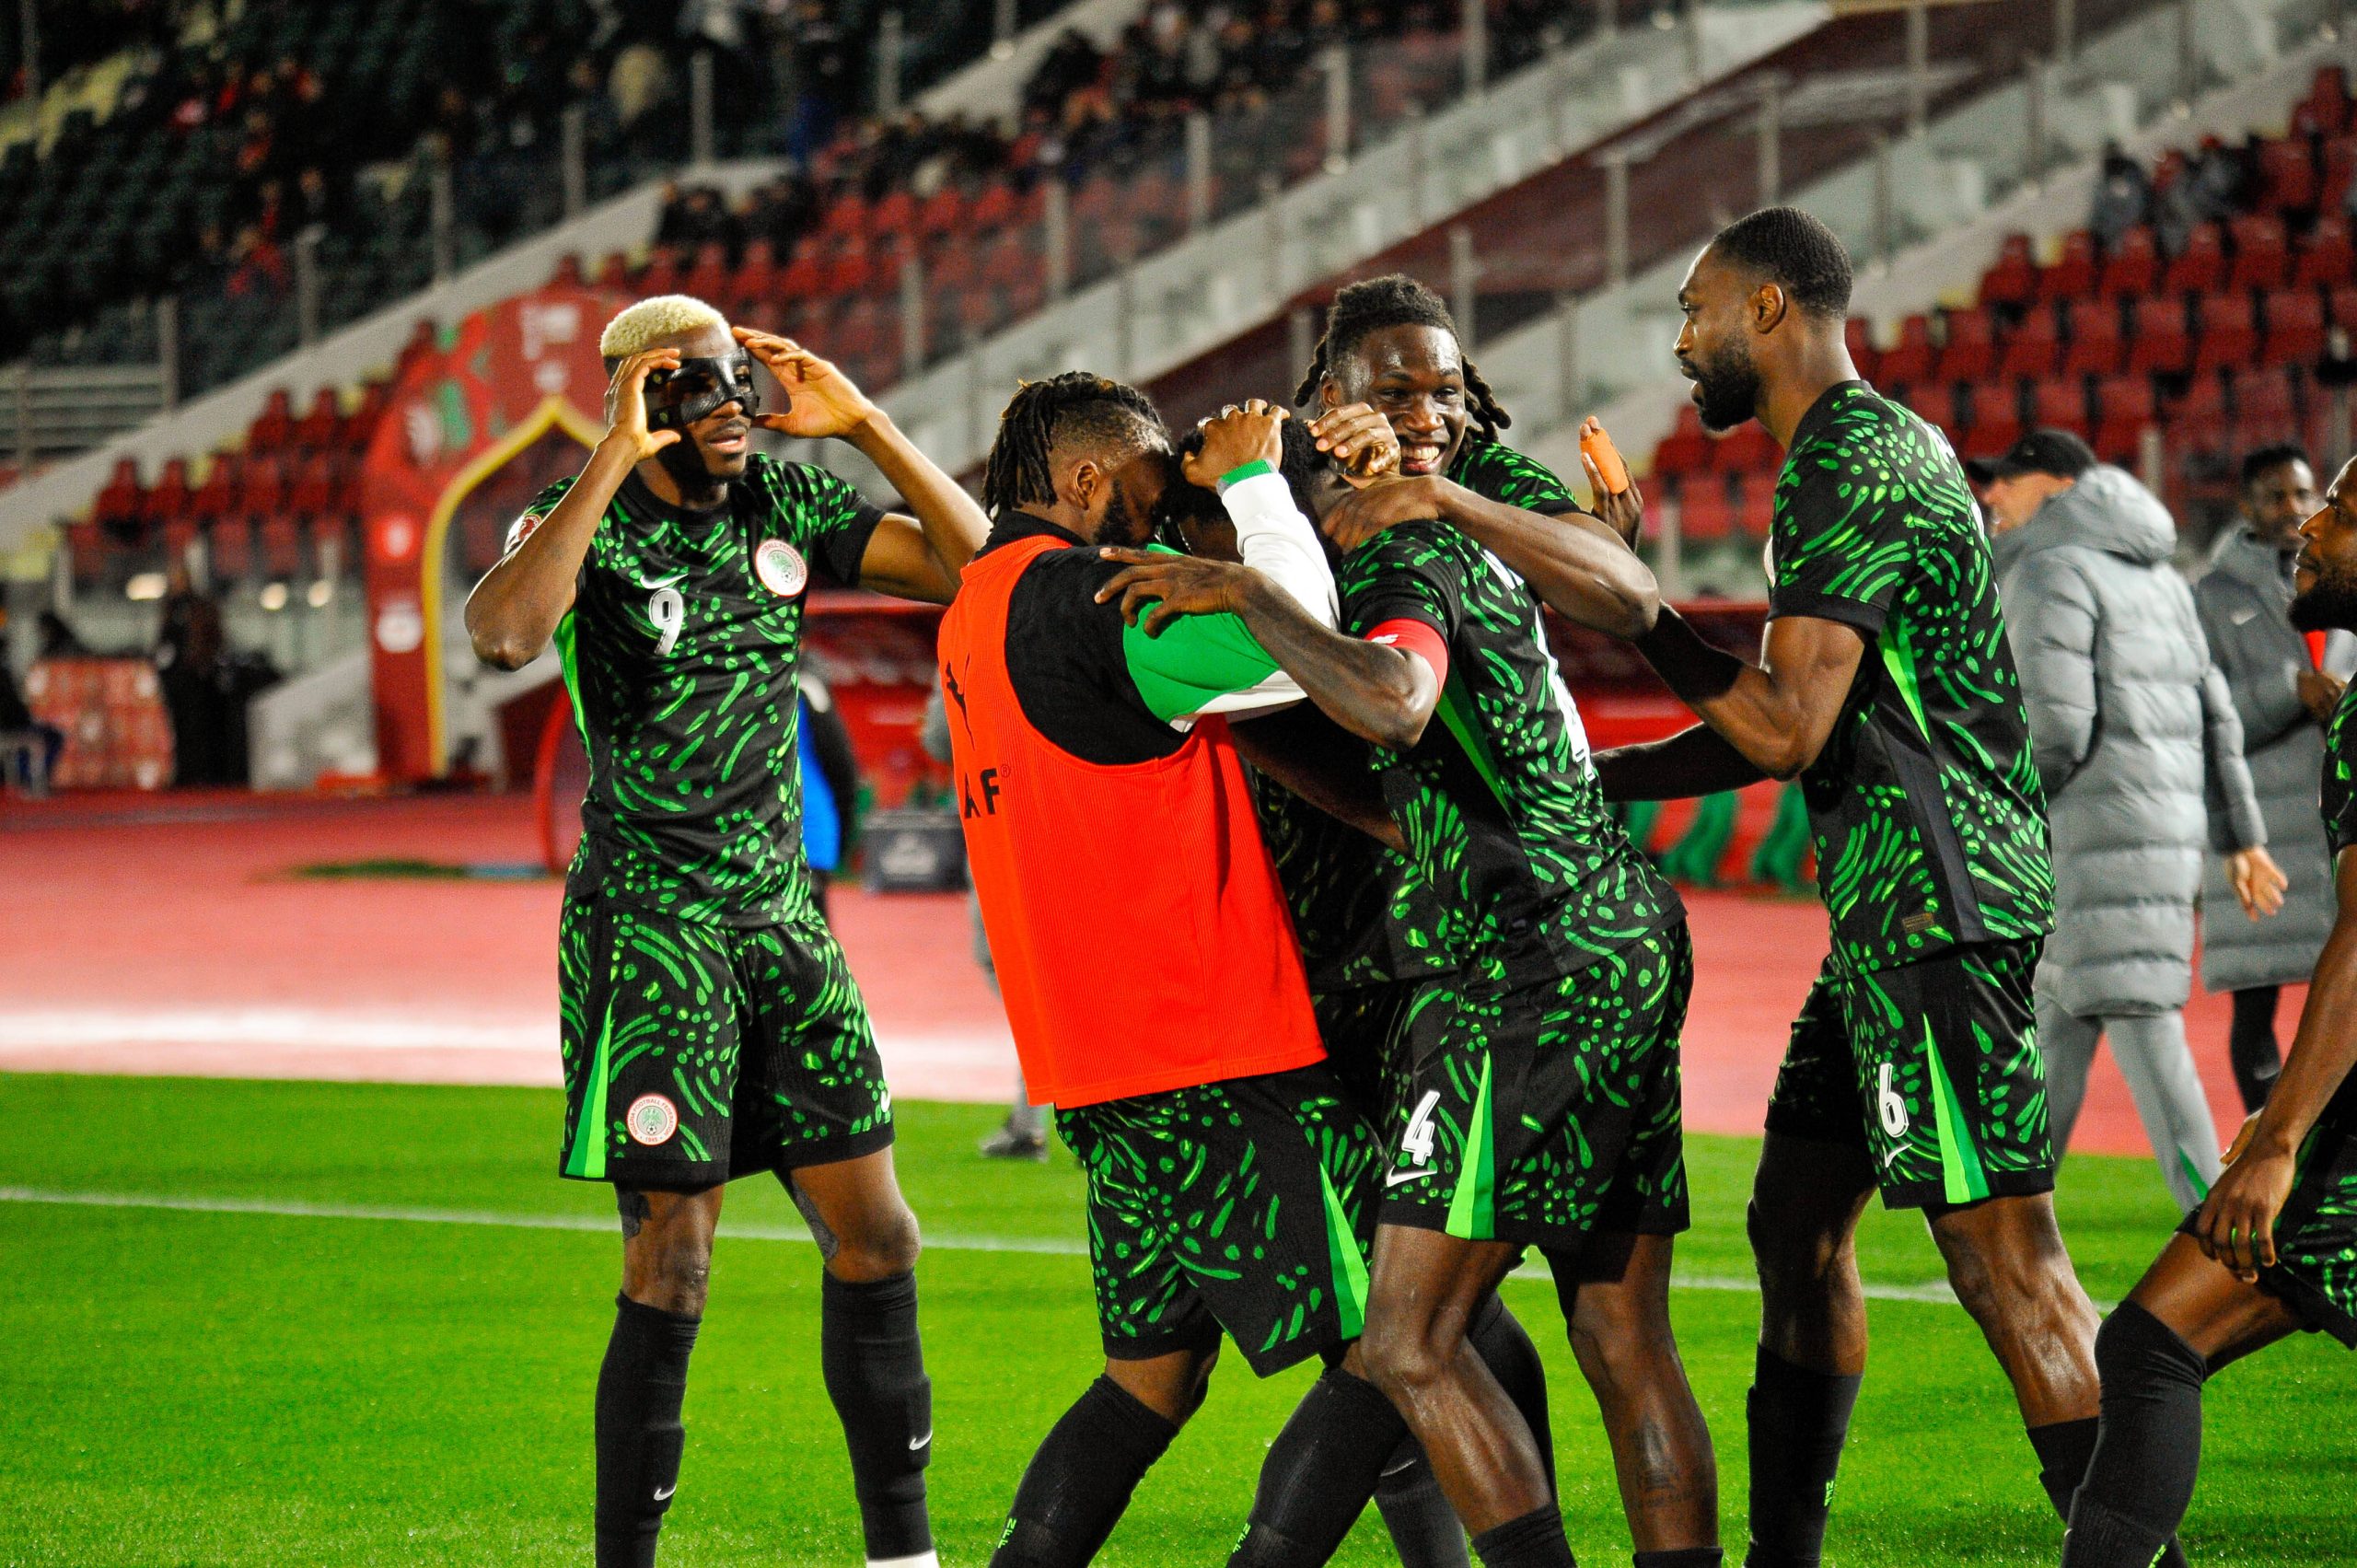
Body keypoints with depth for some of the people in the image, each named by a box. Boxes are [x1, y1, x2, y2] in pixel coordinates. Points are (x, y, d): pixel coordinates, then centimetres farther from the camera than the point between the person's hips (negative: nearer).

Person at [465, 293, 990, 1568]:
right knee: (672, 1271, -9)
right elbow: (502, 634, -32)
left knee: (875, 1239, 7)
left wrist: (862, 425, -4)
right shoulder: (585, 520, -10)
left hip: (782, 915, 6)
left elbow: (973, 564, 4)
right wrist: (616, 461, -28)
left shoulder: (786, 503, 6)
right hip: (651, 926, -6)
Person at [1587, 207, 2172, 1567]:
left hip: (1936, 898, -11)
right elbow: (1800, 728, 23)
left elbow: (1787, 729, -19)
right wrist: (1587, 778, 19)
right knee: (1798, 1223, 15)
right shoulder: (1884, 448, 20)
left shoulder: (1849, 471, -13)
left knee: (2005, 1257, -13)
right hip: (1907, 897, 11)